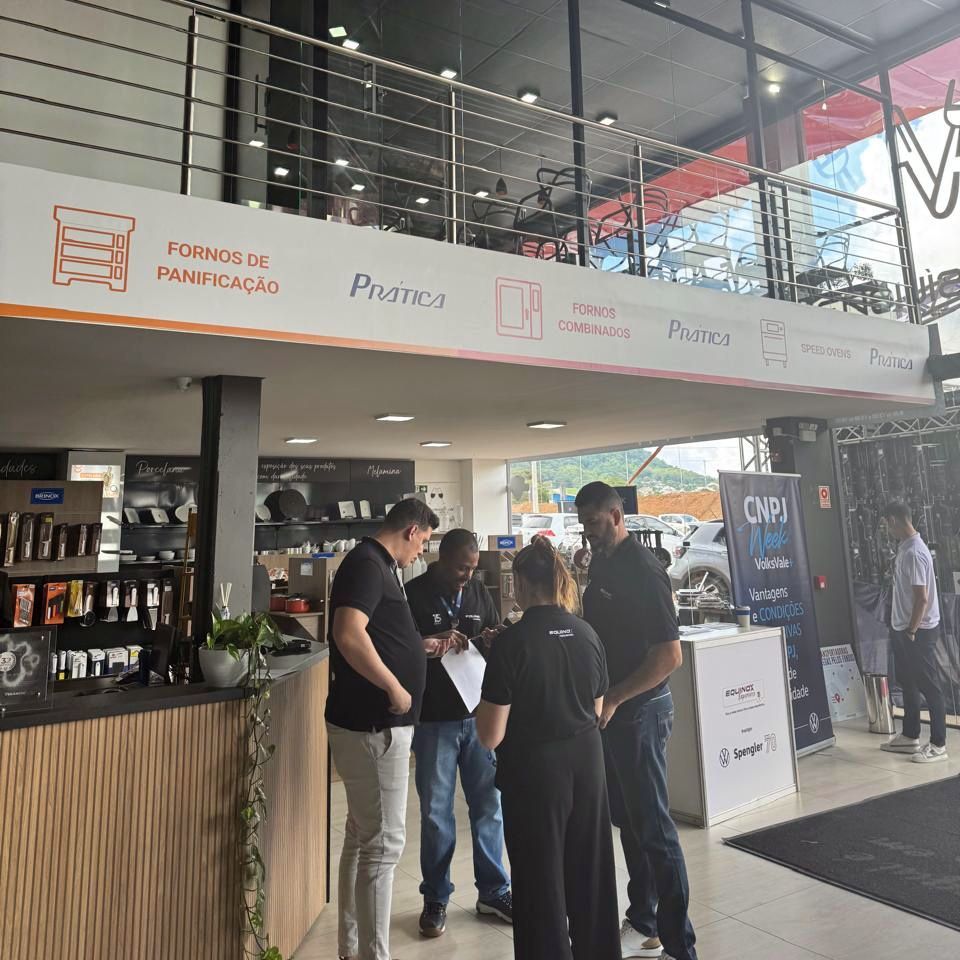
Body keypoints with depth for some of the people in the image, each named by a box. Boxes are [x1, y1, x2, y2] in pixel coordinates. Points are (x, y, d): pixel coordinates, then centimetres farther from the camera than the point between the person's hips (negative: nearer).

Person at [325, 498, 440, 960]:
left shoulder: (377, 565, 14)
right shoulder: (366, 563, -16)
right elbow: (349, 634, -30)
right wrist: (395, 688, -23)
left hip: (373, 721, 11)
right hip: (372, 724, -11)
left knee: (363, 836, 19)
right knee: (384, 841, -1)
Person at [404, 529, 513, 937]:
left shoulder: (480, 593, 6)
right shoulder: (414, 595, -7)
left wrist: (493, 642, -9)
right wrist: (430, 646, -25)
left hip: (479, 715, 4)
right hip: (434, 719, -3)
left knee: (489, 804, 12)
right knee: (436, 812, 8)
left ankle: (494, 892, 29)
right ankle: (435, 899, 26)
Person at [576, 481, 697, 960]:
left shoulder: (643, 568, -18)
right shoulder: (600, 562, 7)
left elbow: (669, 655, -22)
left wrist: (613, 699, -20)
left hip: (638, 710, -8)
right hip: (608, 708, 8)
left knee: (652, 827, 2)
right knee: (626, 819, 18)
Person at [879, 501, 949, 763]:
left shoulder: (914, 553, -22)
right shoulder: (905, 548, 8)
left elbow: (922, 598, -23)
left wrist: (912, 630, -16)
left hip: (919, 631, -10)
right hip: (904, 628, 10)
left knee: (930, 686, 1)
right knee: (908, 683, 17)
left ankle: (938, 745, 11)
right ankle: (910, 737, 29)